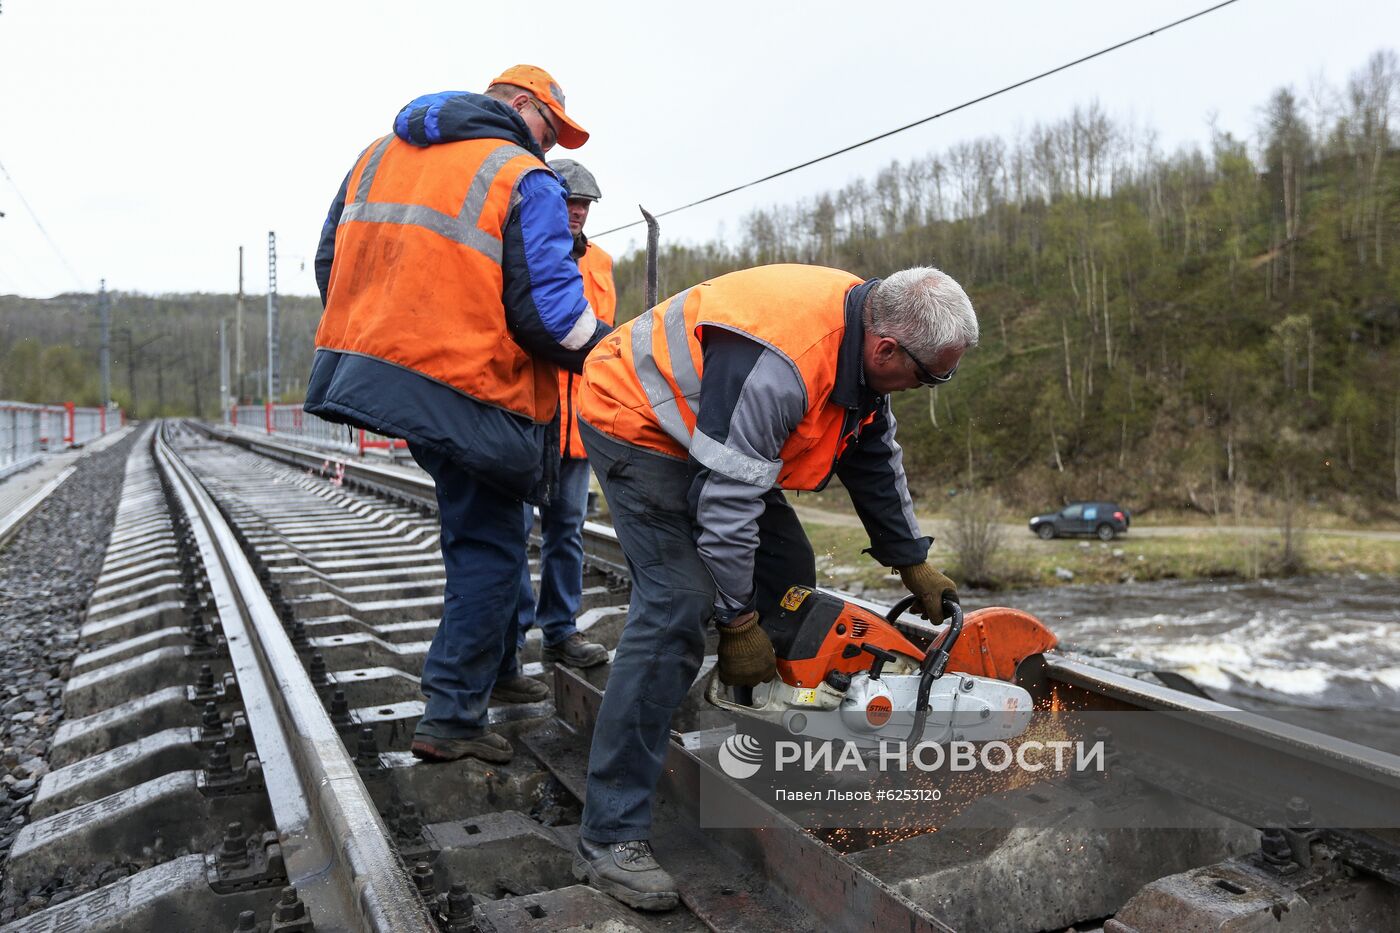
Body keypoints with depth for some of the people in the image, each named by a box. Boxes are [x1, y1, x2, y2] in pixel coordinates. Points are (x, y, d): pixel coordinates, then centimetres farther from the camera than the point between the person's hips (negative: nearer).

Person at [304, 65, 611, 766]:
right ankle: (451, 716, 9)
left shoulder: (378, 155, 16)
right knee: (488, 549, 6)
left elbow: (331, 262, 18)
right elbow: (548, 310, -17)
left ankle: (496, 668, 34)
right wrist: (610, 352, -1)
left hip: (381, 368, 8)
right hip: (470, 391, -8)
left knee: (477, 529, 22)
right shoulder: (524, 180, -8)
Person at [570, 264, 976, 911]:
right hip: (636, 424, -9)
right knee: (678, 605, -21)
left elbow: (875, 458, 6)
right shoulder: (775, 369, -37)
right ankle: (609, 838, -15)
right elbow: (727, 505, -34)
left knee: (788, 569, 7)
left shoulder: (861, 337, -6)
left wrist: (913, 564, 10)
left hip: (717, 434, 10)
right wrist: (739, 624, -22)